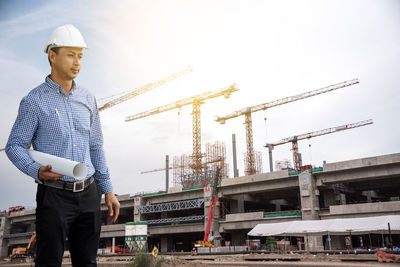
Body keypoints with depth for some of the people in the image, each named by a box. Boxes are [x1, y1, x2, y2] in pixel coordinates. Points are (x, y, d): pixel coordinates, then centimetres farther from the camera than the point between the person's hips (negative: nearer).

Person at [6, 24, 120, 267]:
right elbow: (14, 146, -3)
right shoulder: (35, 101, -5)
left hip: (89, 194, 5)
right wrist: (37, 171, -23)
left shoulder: (87, 99, 8)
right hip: (55, 195, -4)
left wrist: (108, 190, 11)